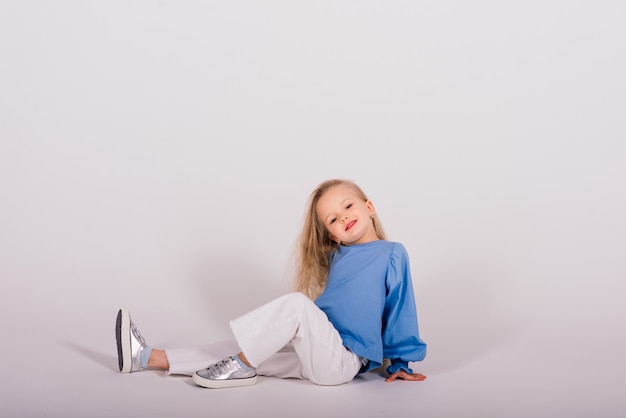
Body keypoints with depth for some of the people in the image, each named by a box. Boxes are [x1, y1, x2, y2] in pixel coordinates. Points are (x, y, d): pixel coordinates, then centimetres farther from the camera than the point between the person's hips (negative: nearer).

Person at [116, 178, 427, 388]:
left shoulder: (392, 254, -4)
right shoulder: (337, 256, 14)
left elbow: (400, 312, 0)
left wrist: (401, 364, 4)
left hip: (343, 362, -6)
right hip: (318, 350, 7)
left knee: (296, 302, -29)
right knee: (243, 348, -1)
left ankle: (242, 366, -17)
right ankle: (148, 358, 2)